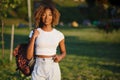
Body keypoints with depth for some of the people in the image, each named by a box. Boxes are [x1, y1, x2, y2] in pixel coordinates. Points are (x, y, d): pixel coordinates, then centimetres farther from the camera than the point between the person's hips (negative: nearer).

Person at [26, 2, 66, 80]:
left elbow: (63, 52, 16)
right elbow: (29, 56, -5)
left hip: (54, 70, 1)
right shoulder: (34, 33, -1)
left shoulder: (59, 35, 1)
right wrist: (33, 37, -12)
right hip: (39, 70, 0)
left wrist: (60, 57, -7)